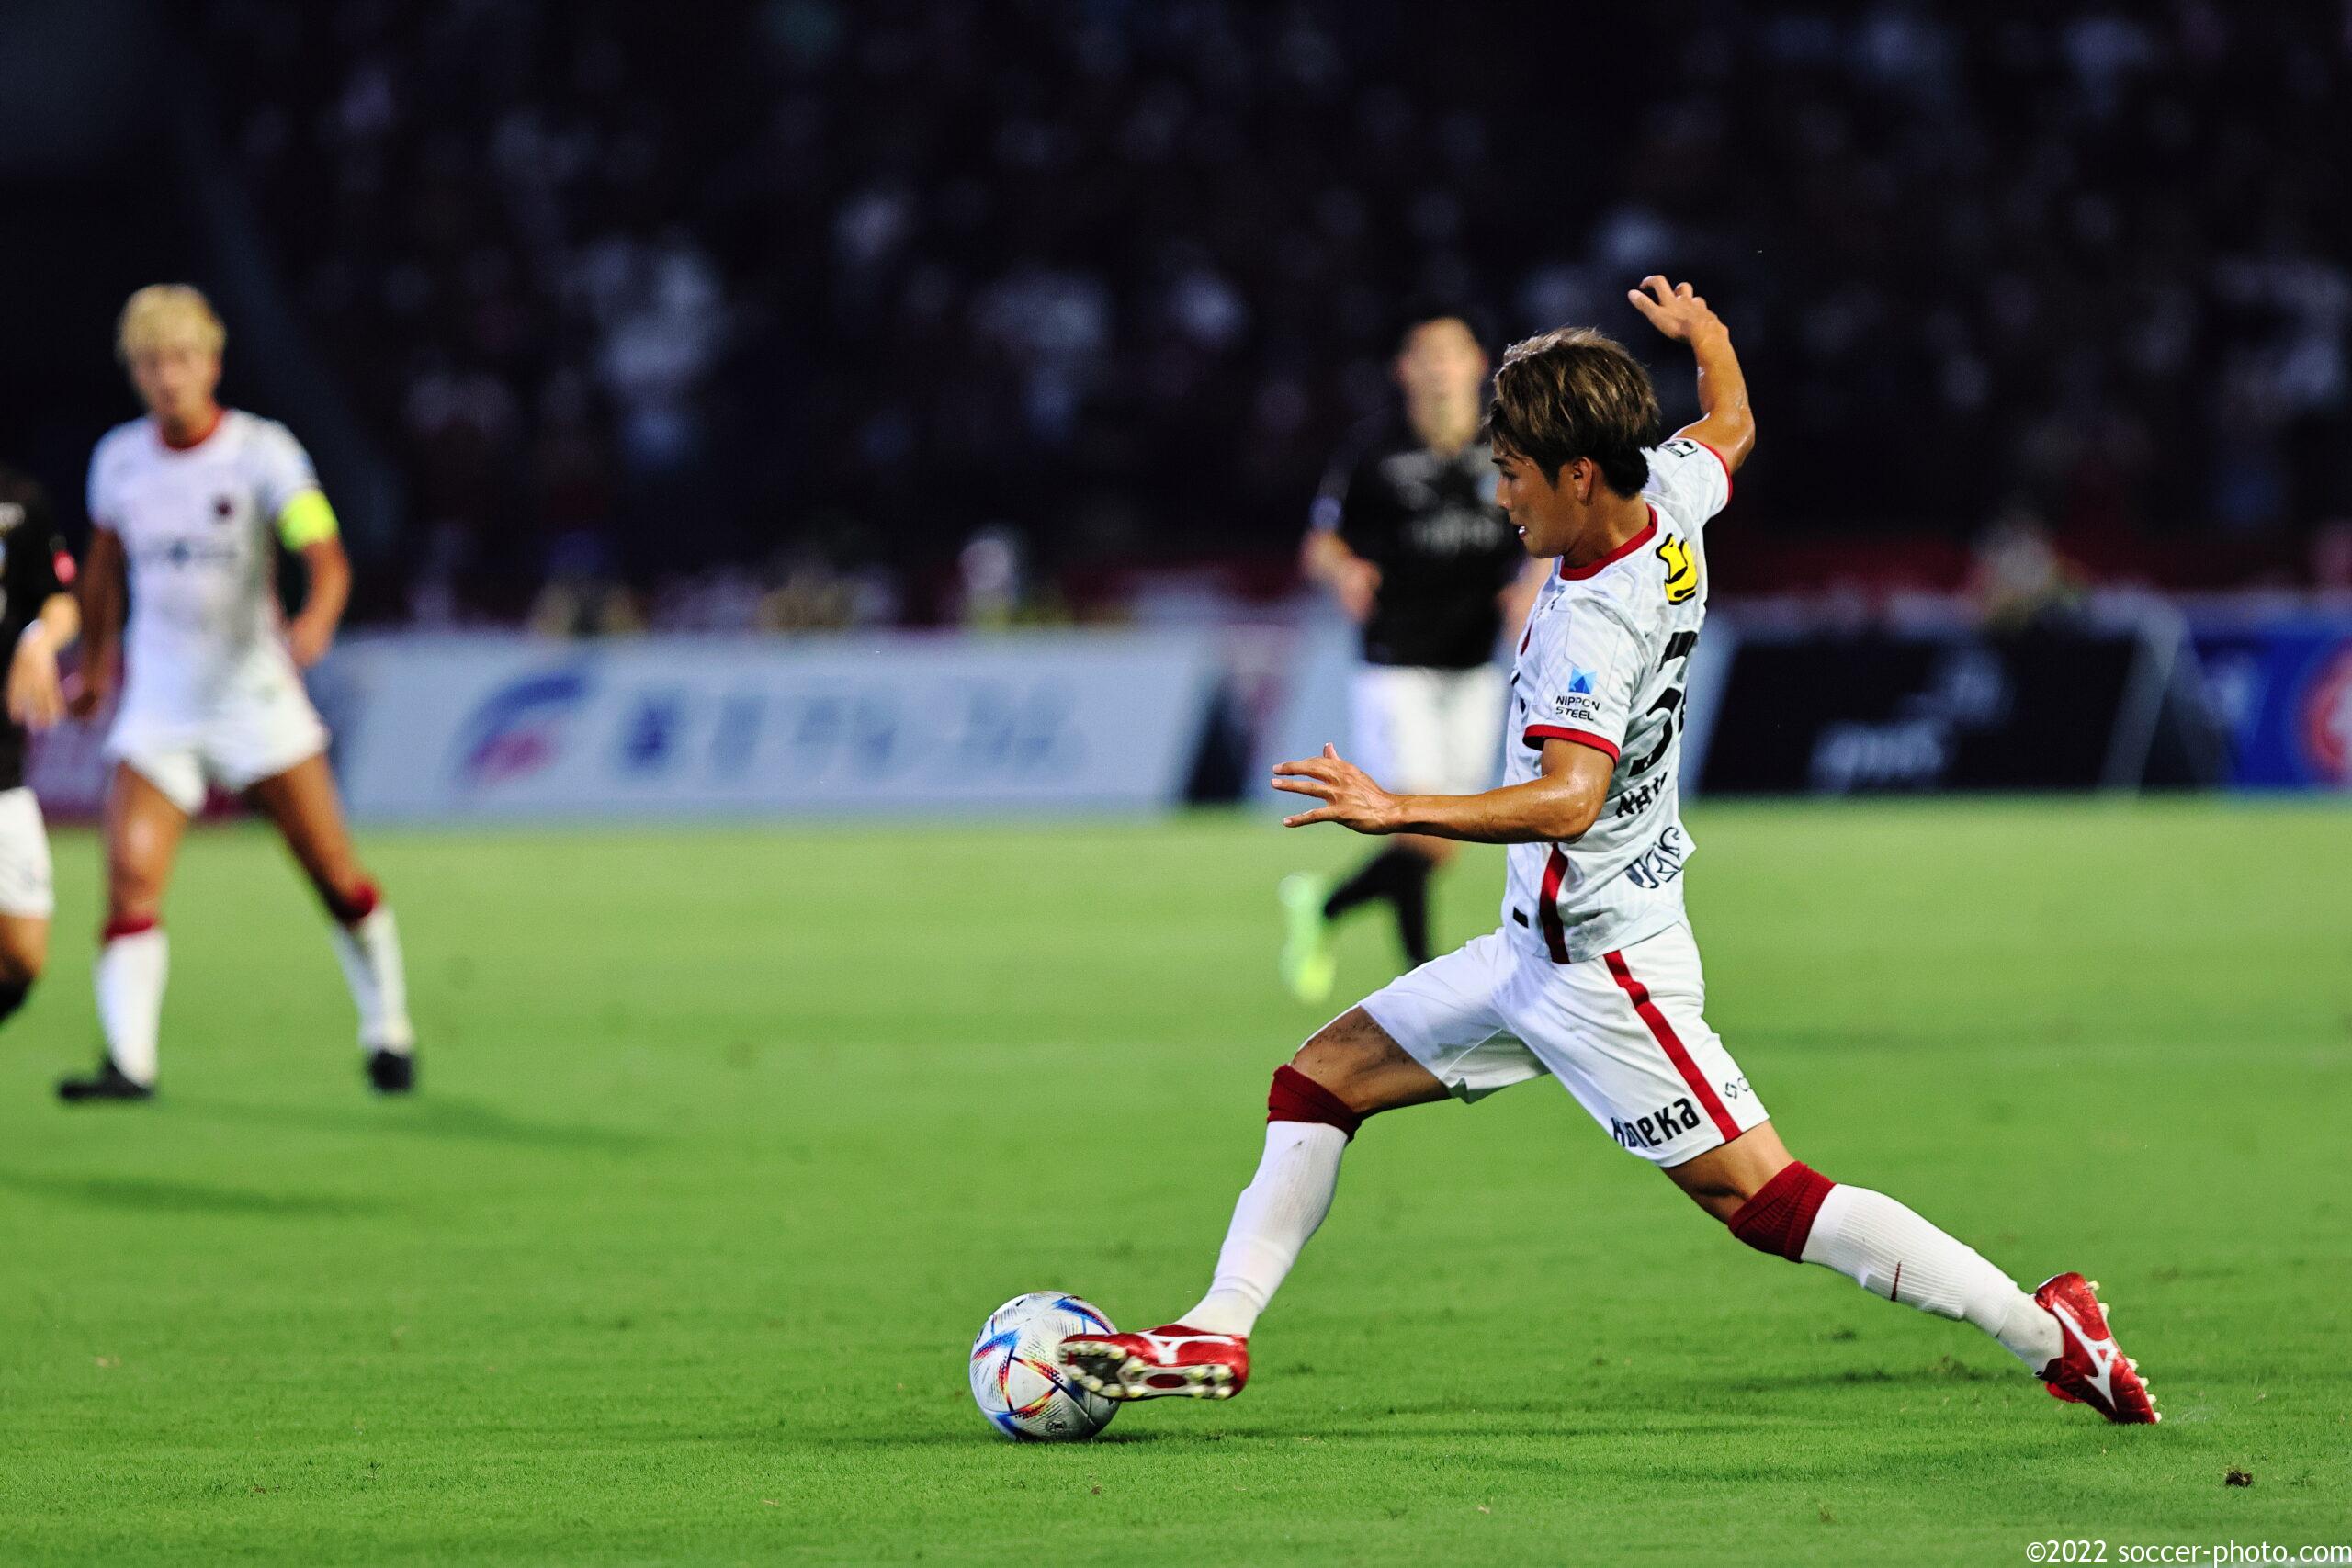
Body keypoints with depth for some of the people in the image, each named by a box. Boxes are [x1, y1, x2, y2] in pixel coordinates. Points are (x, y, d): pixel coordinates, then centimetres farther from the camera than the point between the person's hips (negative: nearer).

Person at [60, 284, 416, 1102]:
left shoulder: (263, 451, -9)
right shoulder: (119, 459, 3)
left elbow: (327, 557, -19)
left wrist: (315, 621, -39)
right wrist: (96, 659, 26)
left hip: (256, 697, -2)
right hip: (158, 710, 3)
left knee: (337, 878, 1)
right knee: (131, 875, -16)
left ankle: (388, 1031, 21)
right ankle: (129, 1059, -20)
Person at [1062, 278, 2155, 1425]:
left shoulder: (1591, 623, -26)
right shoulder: (1671, 497, -1)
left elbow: (1570, 798, -40)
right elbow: (1731, 428, 23)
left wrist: (1398, 811, -48)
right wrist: (1705, 334, 42)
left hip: (1604, 966, -10)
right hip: (1540, 947, 10)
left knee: (1763, 1200, -10)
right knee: (1321, 1078, 10)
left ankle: (2045, 1334, -5)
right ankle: (1218, 1332, 8)